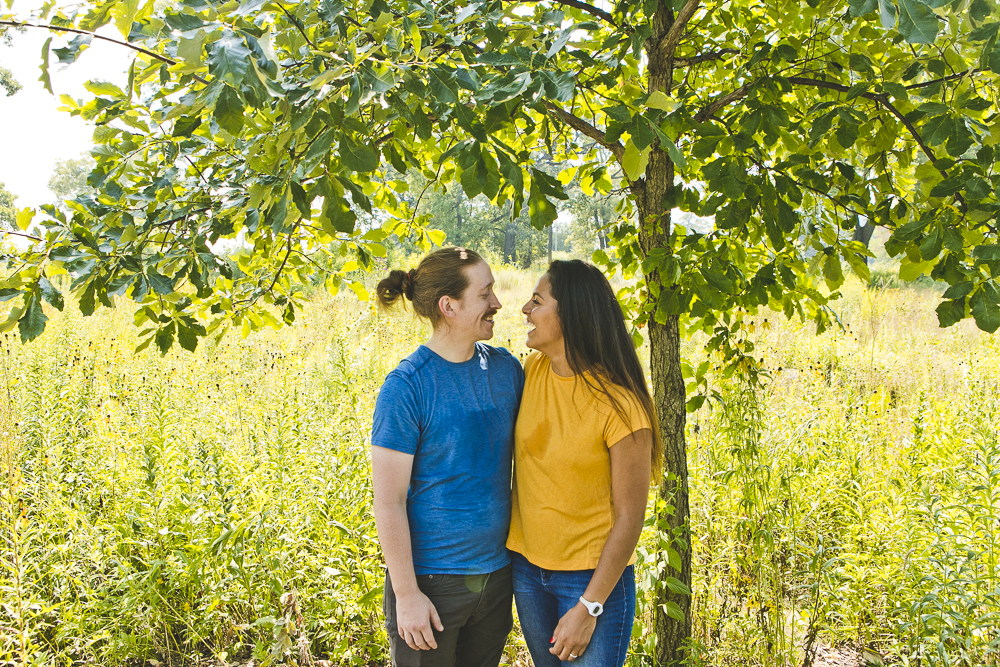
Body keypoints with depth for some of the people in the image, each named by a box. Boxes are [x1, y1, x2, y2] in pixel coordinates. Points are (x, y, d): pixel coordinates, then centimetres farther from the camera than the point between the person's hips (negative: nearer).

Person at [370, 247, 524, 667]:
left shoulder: (506, 368, 0)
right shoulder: (405, 388, -17)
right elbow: (389, 502, -15)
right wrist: (407, 594, -14)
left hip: (496, 572, 5)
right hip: (431, 581, -5)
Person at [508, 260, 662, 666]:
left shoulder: (620, 406, -22)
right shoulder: (533, 369, -4)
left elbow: (629, 516, -17)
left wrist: (589, 607, -16)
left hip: (593, 575, -6)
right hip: (526, 567, 6)